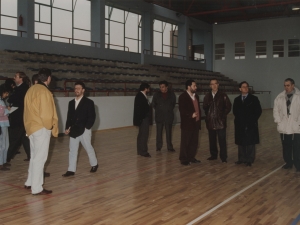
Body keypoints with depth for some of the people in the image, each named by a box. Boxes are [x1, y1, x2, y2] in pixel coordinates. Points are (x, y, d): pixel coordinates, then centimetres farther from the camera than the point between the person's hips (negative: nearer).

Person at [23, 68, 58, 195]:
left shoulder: (31, 89, 11)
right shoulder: (44, 91, -17)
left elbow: (29, 110, 13)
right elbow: (46, 113, -19)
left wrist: (28, 126, 16)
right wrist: (51, 127, -5)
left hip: (32, 127, 9)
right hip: (41, 129, -9)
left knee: (34, 157, 19)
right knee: (40, 158, -3)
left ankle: (30, 183, 28)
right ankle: (37, 188, 2)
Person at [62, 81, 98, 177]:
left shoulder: (88, 102, -5)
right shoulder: (71, 103, 11)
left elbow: (92, 117, -8)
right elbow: (69, 116, 13)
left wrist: (87, 128, -14)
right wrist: (67, 128, 2)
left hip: (84, 130, -5)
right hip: (73, 131, 5)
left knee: (88, 148, 9)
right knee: (72, 150, 5)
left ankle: (94, 164, 29)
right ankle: (71, 170, 10)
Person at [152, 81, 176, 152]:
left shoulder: (172, 94, 1)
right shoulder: (156, 95, 1)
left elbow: (173, 103, 13)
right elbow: (153, 104, 12)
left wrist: (170, 110, 7)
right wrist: (158, 110, 9)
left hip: (168, 116, 0)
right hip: (159, 116, 0)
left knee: (168, 132, 5)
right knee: (159, 132, 2)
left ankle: (170, 147, 14)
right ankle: (158, 147, 12)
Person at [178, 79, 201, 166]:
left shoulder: (196, 96, 16)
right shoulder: (183, 96, -9)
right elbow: (182, 110, -17)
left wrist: (199, 117, 10)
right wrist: (191, 115, -24)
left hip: (196, 123, 8)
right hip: (187, 123, -7)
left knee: (194, 142, 11)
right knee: (185, 142, 0)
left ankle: (191, 157, 22)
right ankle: (184, 159, 8)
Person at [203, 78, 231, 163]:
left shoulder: (223, 95, -2)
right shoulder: (207, 96, 8)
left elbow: (228, 107, 1)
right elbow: (204, 107, 16)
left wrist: (223, 115, -3)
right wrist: (208, 115, 4)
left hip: (220, 122, -4)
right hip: (210, 122, 4)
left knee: (222, 140, -3)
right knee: (212, 140, 11)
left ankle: (223, 157, 4)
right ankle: (213, 155, 24)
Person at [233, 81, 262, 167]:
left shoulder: (254, 99, -1)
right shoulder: (237, 100, 9)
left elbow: (258, 111, -4)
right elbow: (234, 111, 15)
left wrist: (253, 120, -8)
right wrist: (238, 118, 2)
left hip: (251, 125, -3)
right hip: (240, 125, 3)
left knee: (250, 143, 2)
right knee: (240, 143, 7)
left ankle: (249, 160, 10)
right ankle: (242, 158, 18)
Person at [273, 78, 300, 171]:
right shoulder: (280, 97, 5)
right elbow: (276, 110, 8)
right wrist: (278, 121, -2)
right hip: (284, 127, 3)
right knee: (286, 147, 12)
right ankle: (288, 163, 26)